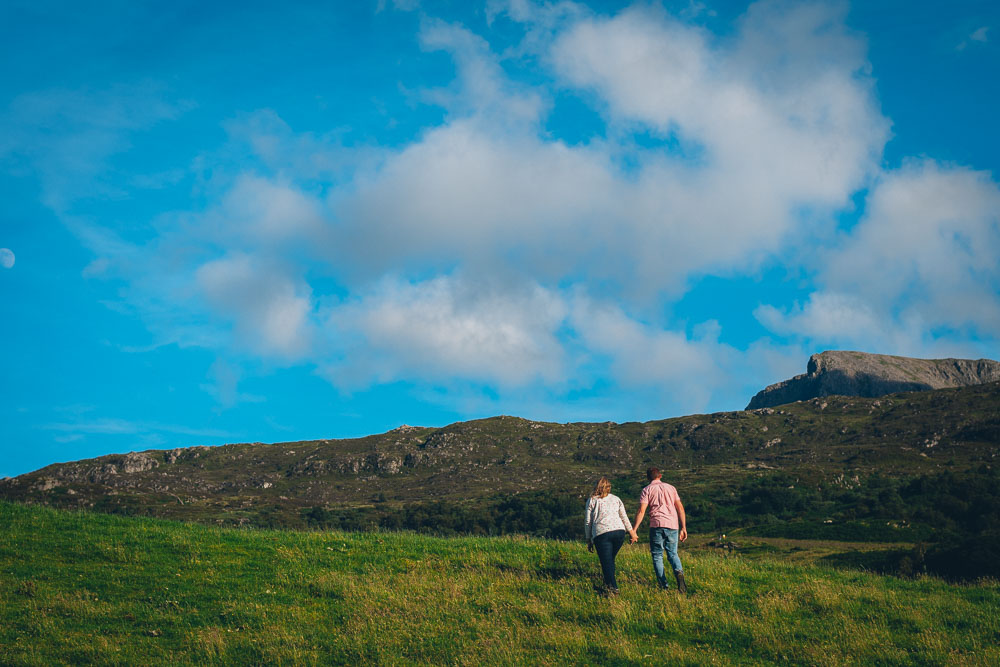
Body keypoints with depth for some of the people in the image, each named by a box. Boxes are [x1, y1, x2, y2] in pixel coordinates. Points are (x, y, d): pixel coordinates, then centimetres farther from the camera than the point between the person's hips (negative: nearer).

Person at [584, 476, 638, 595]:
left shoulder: (591, 500, 12)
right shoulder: (616, 499, 19)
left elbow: (588, 522, 10)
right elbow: (624, 518, 21)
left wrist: (589, 540, 16)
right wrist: (632, 533, 30)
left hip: (601, 533, -3)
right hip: (619, 531, 3)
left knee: (606, 562, -5)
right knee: (610, 559, 19)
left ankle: (613, 587, -19)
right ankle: (608, 584, 22)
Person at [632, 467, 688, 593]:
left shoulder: (647, 490, 5)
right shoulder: (670, 488, 17)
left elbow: (641, 511, -5)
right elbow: (680, 508, 12)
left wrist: (634, 530, -4)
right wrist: (683, 528, 14)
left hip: (657, 525, -3)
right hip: (672, 525, 3)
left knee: (657, 556, 7)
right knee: (673, 554, 14)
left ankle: (664, 586, -1)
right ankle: (679, 572, -16)